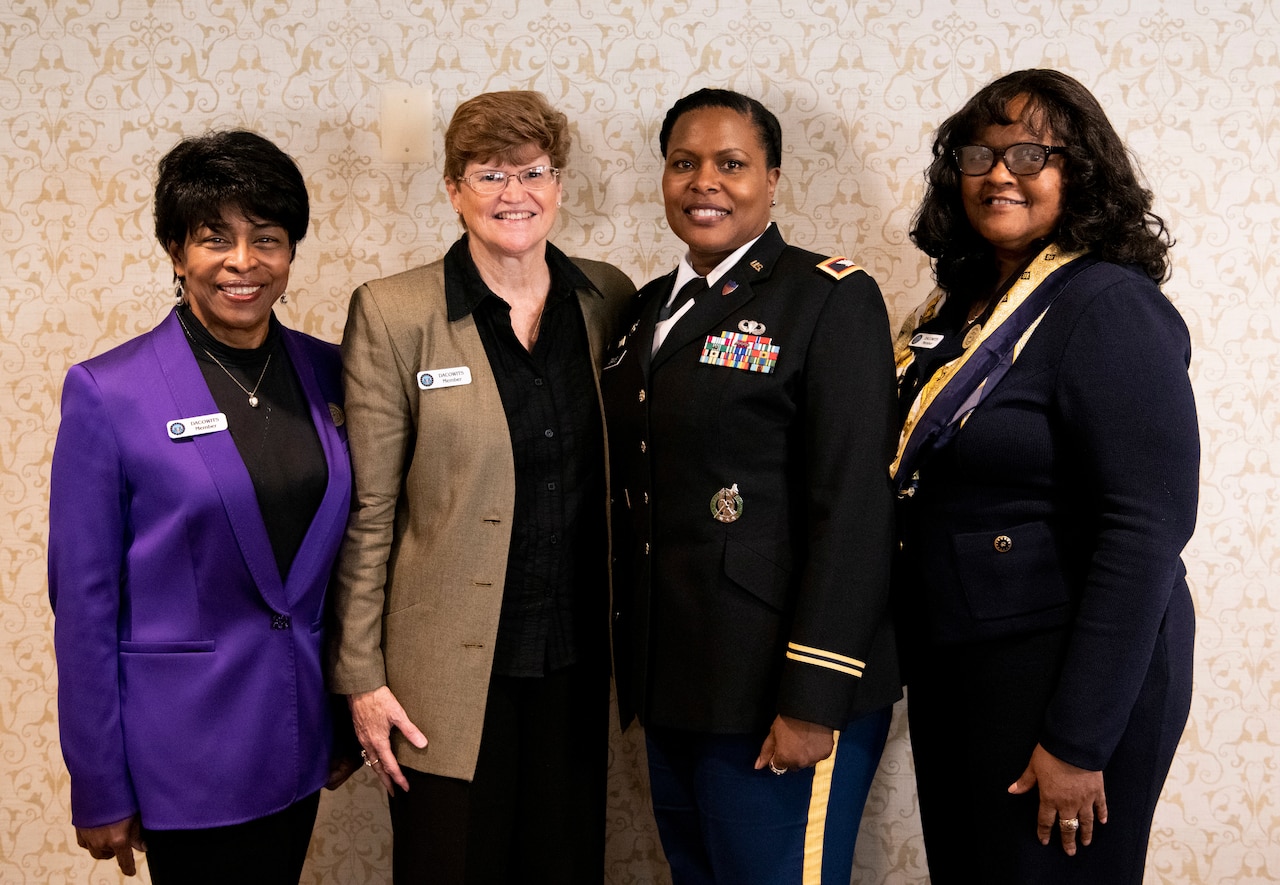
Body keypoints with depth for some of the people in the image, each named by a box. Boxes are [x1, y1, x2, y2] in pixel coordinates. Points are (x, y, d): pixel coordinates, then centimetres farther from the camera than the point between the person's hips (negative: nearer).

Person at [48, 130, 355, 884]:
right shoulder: (108, 394, -11)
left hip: (299, 733, 4)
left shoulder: (326, 373, 2)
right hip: (188, 749, -4)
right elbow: (84, 599, -8)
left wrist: (349, 717, 10)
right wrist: (99, 789, -6)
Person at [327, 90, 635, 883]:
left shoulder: (609, 298, 3)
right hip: (453, 670, -3)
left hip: (579, 661, 3)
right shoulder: (392, 313, -6)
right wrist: (363, 676, -6)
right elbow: (367, 513, -5)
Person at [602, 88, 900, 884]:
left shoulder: (830, 296, -9)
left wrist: (813, 699, -19)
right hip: (672, 687, 7)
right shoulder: (652, 308, 12)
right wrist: (635, 669, 11)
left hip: (775, 695, -7)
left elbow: (854, 510, -15)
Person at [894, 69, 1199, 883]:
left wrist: (1078, 740, -21)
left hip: (1065, 671, -7)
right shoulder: (964, 302, 8)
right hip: (953, 665, 7)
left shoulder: (1110, 308, -15)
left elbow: (1147, 530, -21)